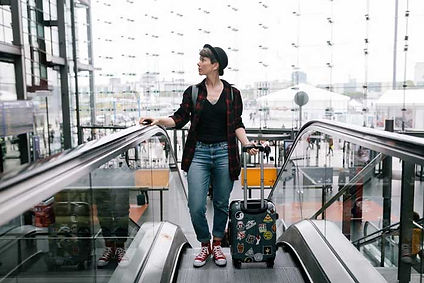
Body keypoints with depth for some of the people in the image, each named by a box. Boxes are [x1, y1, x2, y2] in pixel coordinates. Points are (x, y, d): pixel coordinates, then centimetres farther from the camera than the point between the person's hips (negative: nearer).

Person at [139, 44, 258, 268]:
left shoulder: (232, 93, 3)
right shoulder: (193, 92, 5)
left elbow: (237, 124, 5)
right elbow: (180, 118, 1)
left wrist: (247, 145, -9)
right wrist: (159, 120, -15)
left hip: (224, 152, 0)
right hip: (199, 152, 1)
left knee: (221, 203, 10)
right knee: (196, 207, -3)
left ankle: (217, 245, 30)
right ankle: (205, 246, 22)